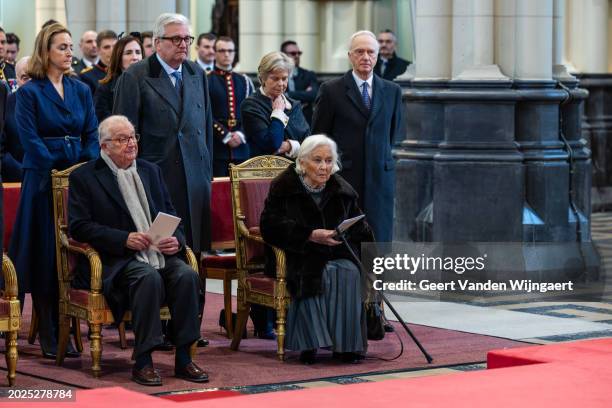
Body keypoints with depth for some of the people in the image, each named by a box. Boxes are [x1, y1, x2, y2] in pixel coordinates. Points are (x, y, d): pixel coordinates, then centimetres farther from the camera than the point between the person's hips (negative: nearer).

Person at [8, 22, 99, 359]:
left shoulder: (81, 91, 12)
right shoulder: (29, 93, -2)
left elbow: (92, 135, 8)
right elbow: (30, 140, -10)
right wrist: (61, 172, -16)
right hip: (43, 181, -4)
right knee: (45, 256, -1)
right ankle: (48, 334, 4)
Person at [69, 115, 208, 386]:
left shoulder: (150, 171, 21)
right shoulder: (84, 177, 4)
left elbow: (170, 216, 20)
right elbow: (78, 226, -7)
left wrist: (176, 239, -5)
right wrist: (125, 239, -17)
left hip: (160, 253, 5)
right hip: (116, 260, -5)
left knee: (187, 275, -25)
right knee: (149, 277, -35)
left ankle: (183, 358, -20)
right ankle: (142, 361, -28)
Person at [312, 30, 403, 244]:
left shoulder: (392, 91, 10)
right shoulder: (331, 90, 1)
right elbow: (318, 135, 5)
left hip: (380, 176, 3)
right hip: (344, 177, -2)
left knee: (379, 238, 0)